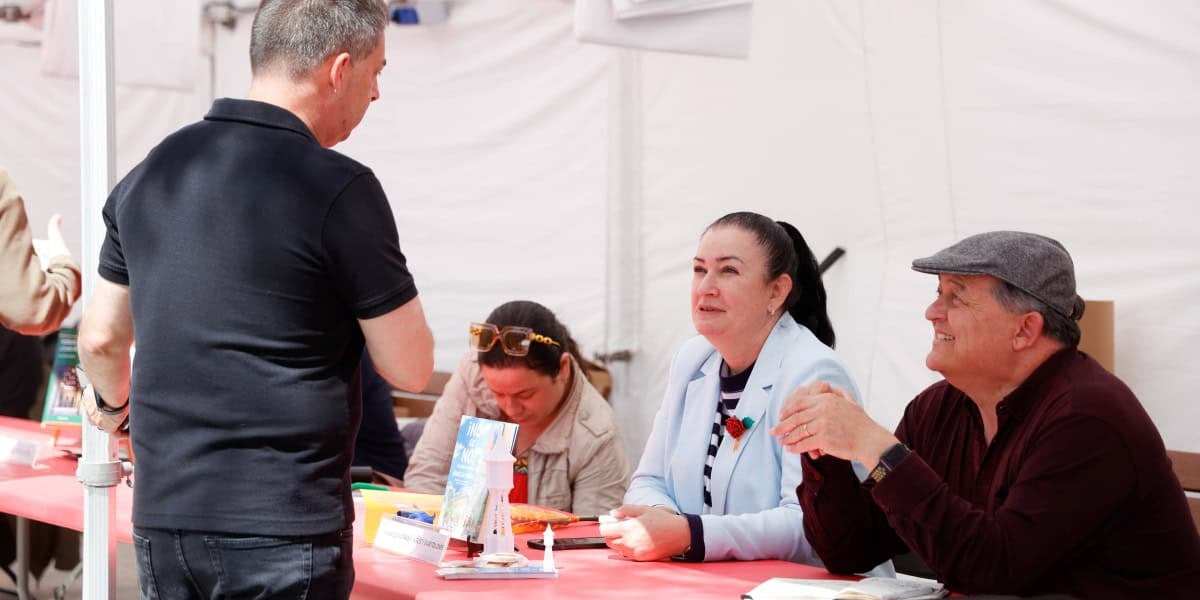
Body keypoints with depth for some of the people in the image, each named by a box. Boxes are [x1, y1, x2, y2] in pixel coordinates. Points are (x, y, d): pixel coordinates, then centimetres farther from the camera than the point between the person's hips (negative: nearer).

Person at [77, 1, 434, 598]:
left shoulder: (151, 174, 6)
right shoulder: (339, 189, -13)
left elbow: (100, 338, 15)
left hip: (163, 522, 6)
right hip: (284, 531, -6)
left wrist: (110, 402, 36)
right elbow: (409, 368, -8)